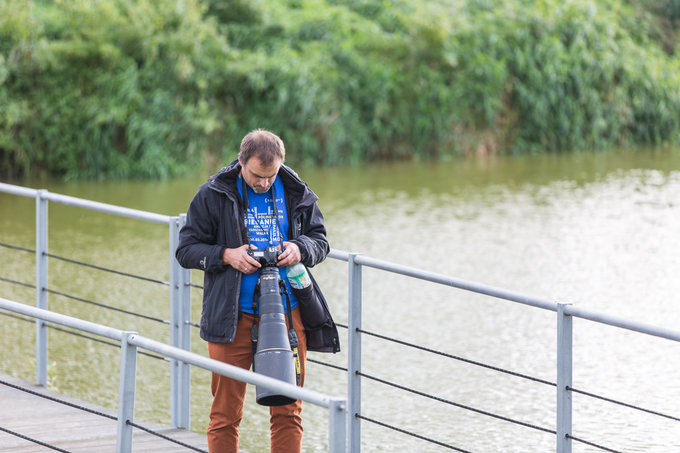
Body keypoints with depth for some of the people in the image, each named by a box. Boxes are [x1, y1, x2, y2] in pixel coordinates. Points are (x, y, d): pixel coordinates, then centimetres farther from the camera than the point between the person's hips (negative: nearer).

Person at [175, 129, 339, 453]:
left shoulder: (296, 194, 7)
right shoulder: (213, 196, 0)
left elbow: (320, 241, 16)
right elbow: (186, 250, 3)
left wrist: (300, 249, -7)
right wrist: (226, 255, -14)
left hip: (287, 313, 2)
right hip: (233, 317, -2)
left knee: (288, 410, 4)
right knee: (226, 412, 0)